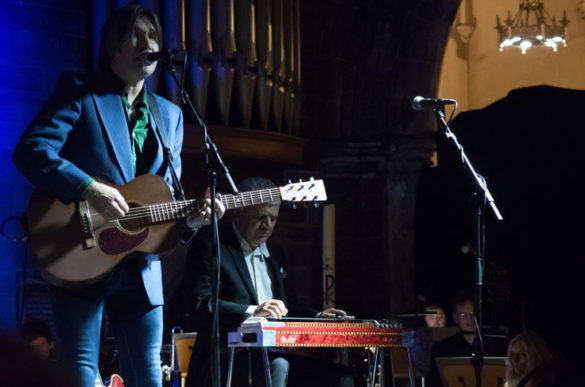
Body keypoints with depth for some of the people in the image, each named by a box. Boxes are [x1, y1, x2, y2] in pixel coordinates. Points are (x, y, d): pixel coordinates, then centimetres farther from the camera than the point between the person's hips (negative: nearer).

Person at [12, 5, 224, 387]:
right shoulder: (79, 92, 1)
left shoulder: (170, 115, 18)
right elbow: (31, 150, -12)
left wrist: (189, 218, -4)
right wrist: (89, 189, -23)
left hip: (141, 269, 5)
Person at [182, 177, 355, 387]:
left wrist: (317, 317, 7)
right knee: (277, 366, -37)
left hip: (276, 353, 8)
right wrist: (252, 311, -27)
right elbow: (201, 304, -14)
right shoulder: (209, 246, -1)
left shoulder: (274, 252, 24)